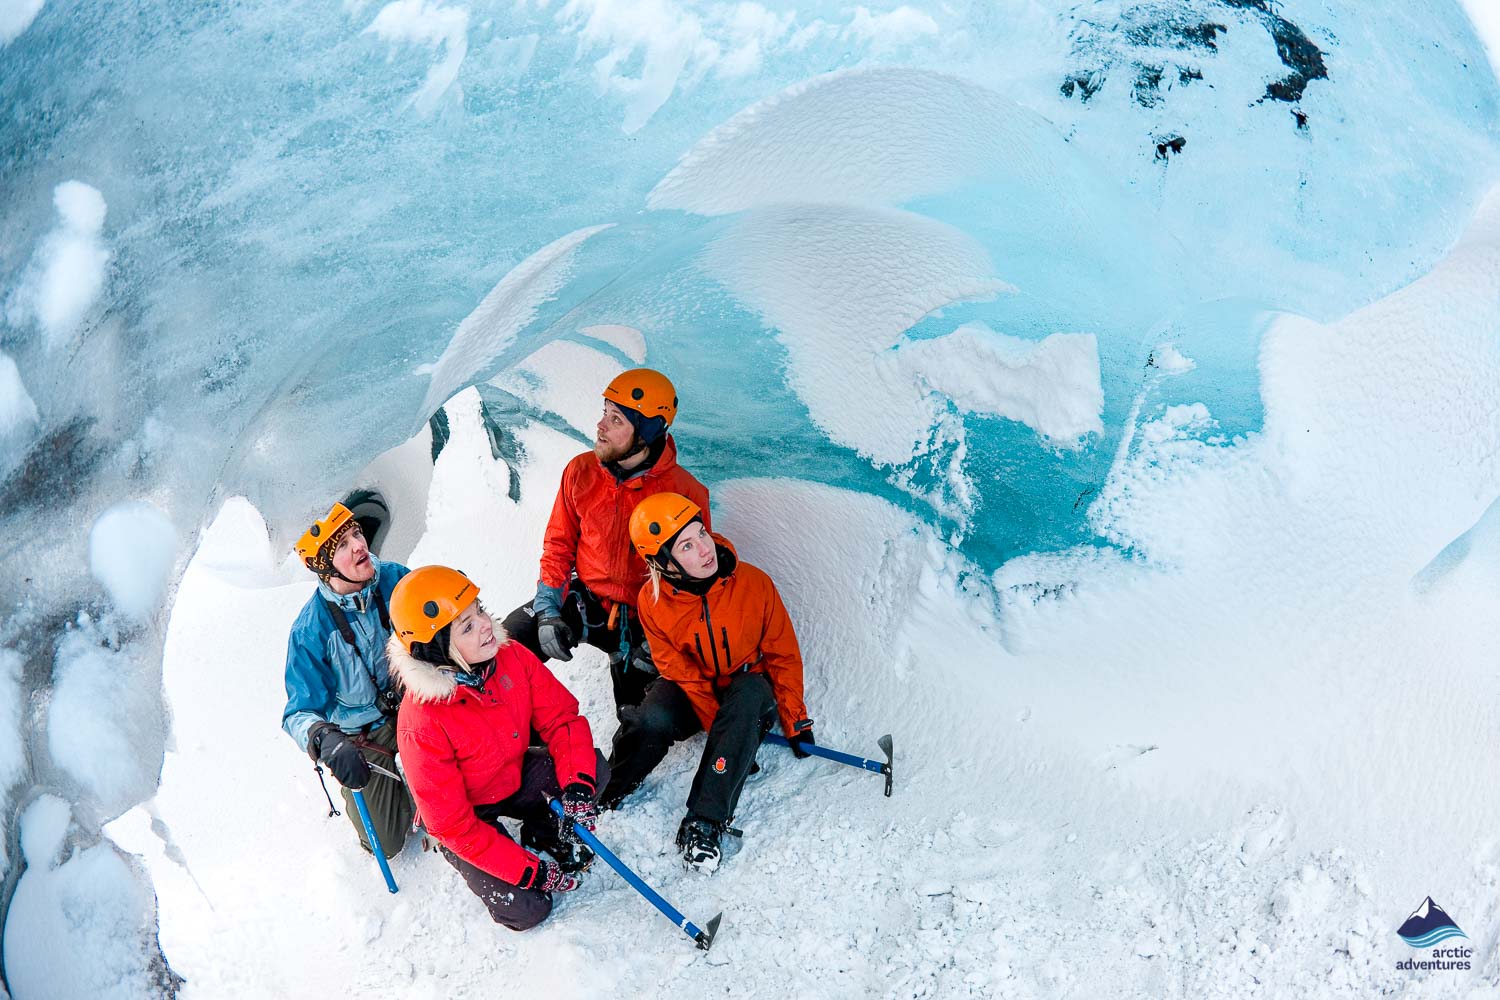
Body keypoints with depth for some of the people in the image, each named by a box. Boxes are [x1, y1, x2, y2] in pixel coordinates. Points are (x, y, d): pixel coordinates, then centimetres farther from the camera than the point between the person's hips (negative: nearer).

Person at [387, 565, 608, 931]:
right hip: (466, 815, -5)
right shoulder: (421, 724, -34)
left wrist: (578, 786, -29)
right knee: (526, 909, -16)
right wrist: (533, 872, -26)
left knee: (593, 766, -19)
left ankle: (544, 828, 9)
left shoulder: (512, 657, -19)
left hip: (515, 776, 5)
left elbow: (561, 717, -11)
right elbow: (451, 822, -27)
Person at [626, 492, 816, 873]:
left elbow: (783, 656, -8)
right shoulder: (653, 601, -17)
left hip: (747, 687, 0)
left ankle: (704, 820, -35)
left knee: (751, 694, -36)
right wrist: (732, 738, -20)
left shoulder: (754, 584, -19)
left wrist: (795, 722, -5)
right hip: (692, 690, 0)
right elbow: (680, 672, -13)